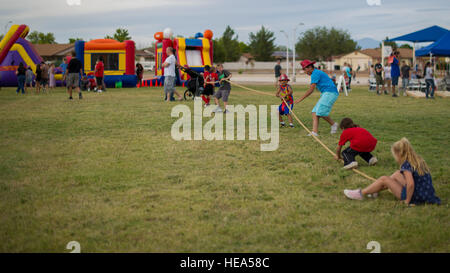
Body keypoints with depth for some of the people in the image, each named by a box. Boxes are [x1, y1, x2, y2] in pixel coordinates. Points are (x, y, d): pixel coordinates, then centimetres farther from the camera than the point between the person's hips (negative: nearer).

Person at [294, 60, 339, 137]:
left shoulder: (315, 74, -11)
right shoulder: (318, 73, 20)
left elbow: (311, 90, -17)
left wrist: (301, 99, -15)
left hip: (330, 93, -10)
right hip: (326, 94, 10)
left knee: (321, 112, -16)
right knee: (315, 112, -1)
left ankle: (333, 124, 5)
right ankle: (315, 132, -7)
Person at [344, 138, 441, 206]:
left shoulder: (406, 165, -18)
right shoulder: (418, 160, 7)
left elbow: (411, 184, -30)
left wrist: (407, 201, -19)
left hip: (415, 198, -8)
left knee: (384, 179, 0)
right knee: (397, 174, 22)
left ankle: (361, 193, 13)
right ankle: (375, 190, 31)